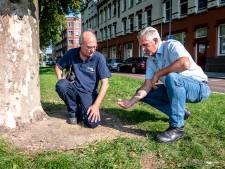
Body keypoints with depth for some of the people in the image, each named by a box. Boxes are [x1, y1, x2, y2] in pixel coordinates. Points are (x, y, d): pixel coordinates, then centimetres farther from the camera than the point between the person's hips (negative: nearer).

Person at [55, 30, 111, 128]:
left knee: (92, 122, -27)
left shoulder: (99, 58, -14)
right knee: (61, 85, -32)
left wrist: (96, 105, -23)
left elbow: (105, 83, -16)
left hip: (88, 92, -2)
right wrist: (61, 81, -7)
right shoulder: (72, 53, -5)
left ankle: (83, 110, 12)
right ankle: (74, 112, -4)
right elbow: (58, 66, 12)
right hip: (74, 89, 3)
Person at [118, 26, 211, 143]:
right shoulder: (151, 59, 4)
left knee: (171, 77, -37)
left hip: (198, 87, -8)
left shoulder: (172, 45, -17)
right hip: (175, 88, 8)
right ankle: (180, 112, 10)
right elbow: (147, 84, -2)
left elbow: (185, 63, -37)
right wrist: (132, 101, -16)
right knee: (143, 93, 2)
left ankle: (177, 127, -25)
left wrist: (158, 74, -25)